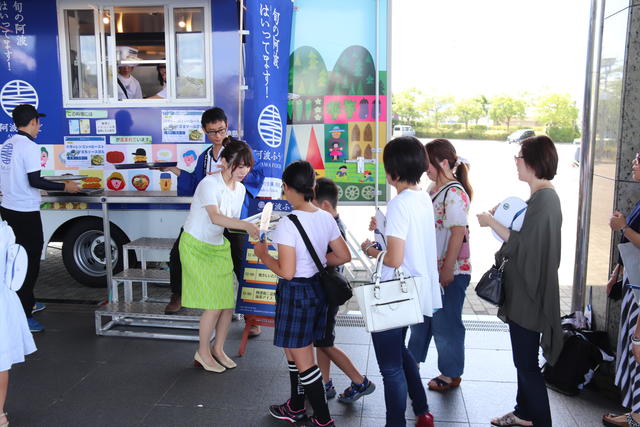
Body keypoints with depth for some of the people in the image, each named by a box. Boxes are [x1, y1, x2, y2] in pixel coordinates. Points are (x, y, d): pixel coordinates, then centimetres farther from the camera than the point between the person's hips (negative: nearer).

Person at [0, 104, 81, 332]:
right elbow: (35, 181, -19)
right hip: (25, 212, -9)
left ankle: (26, 303, 33)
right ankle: (22, 316, -1)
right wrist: (65, 187, -11)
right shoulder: (29, 147, -16)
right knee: (30, 261, -3)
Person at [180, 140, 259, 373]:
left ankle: (218, 349, 23)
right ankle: (203, 353, 13)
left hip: (219, 246, 7)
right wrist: (246, 225, -47)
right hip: (196, 247, -7)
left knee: (229, 300, 4)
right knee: (214, 304, -8)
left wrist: (251, 229, -9)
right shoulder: (209, 183, -22)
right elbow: (215, 218, -37)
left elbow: (232, 222, 7)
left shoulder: (240, 189, 2)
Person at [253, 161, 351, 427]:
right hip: (317, 287, 8)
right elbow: (344, 257, 6)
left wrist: (263, 256, -8)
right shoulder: (326, 218, -1)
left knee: (303, 361, 7)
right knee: (294, 352, 25)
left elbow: (286, 272, -24)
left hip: (295, 293, -8)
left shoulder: (288, 223, -22)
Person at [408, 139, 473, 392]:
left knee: (445, 322, 6)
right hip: (429, 268, 9)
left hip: (451, 271, -9)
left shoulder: (455, 194, -19)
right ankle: (413, 362, 38)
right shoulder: (433, 189, 8)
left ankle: (451, 375, 24)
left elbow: (458, 233, -22)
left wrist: (448, 270, -20)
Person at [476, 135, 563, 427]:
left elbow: (521, 244, -23)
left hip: (530, 293, -10)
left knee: (526, 362, 1)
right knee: (523, 358, 20)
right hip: (523, 289, 10)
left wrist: (491, 222, -13)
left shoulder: (544, 199, -20)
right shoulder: (540, 196, 11)